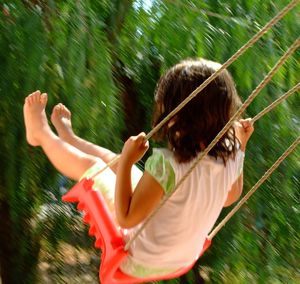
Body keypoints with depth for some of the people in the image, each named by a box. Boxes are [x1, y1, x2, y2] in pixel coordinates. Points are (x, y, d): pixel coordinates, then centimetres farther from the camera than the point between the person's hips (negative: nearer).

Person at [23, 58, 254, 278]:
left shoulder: (166, 164, -38)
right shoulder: (230, 157, -18)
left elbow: (126, 219, -29)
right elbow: (231, 197, 4)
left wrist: (126, 160, -26)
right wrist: (241, 145, 8)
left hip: (139, 263, -6)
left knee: (90, 165, 12)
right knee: (113, 162, 21)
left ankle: (41, 133, 41)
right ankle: (67, 138, 52)